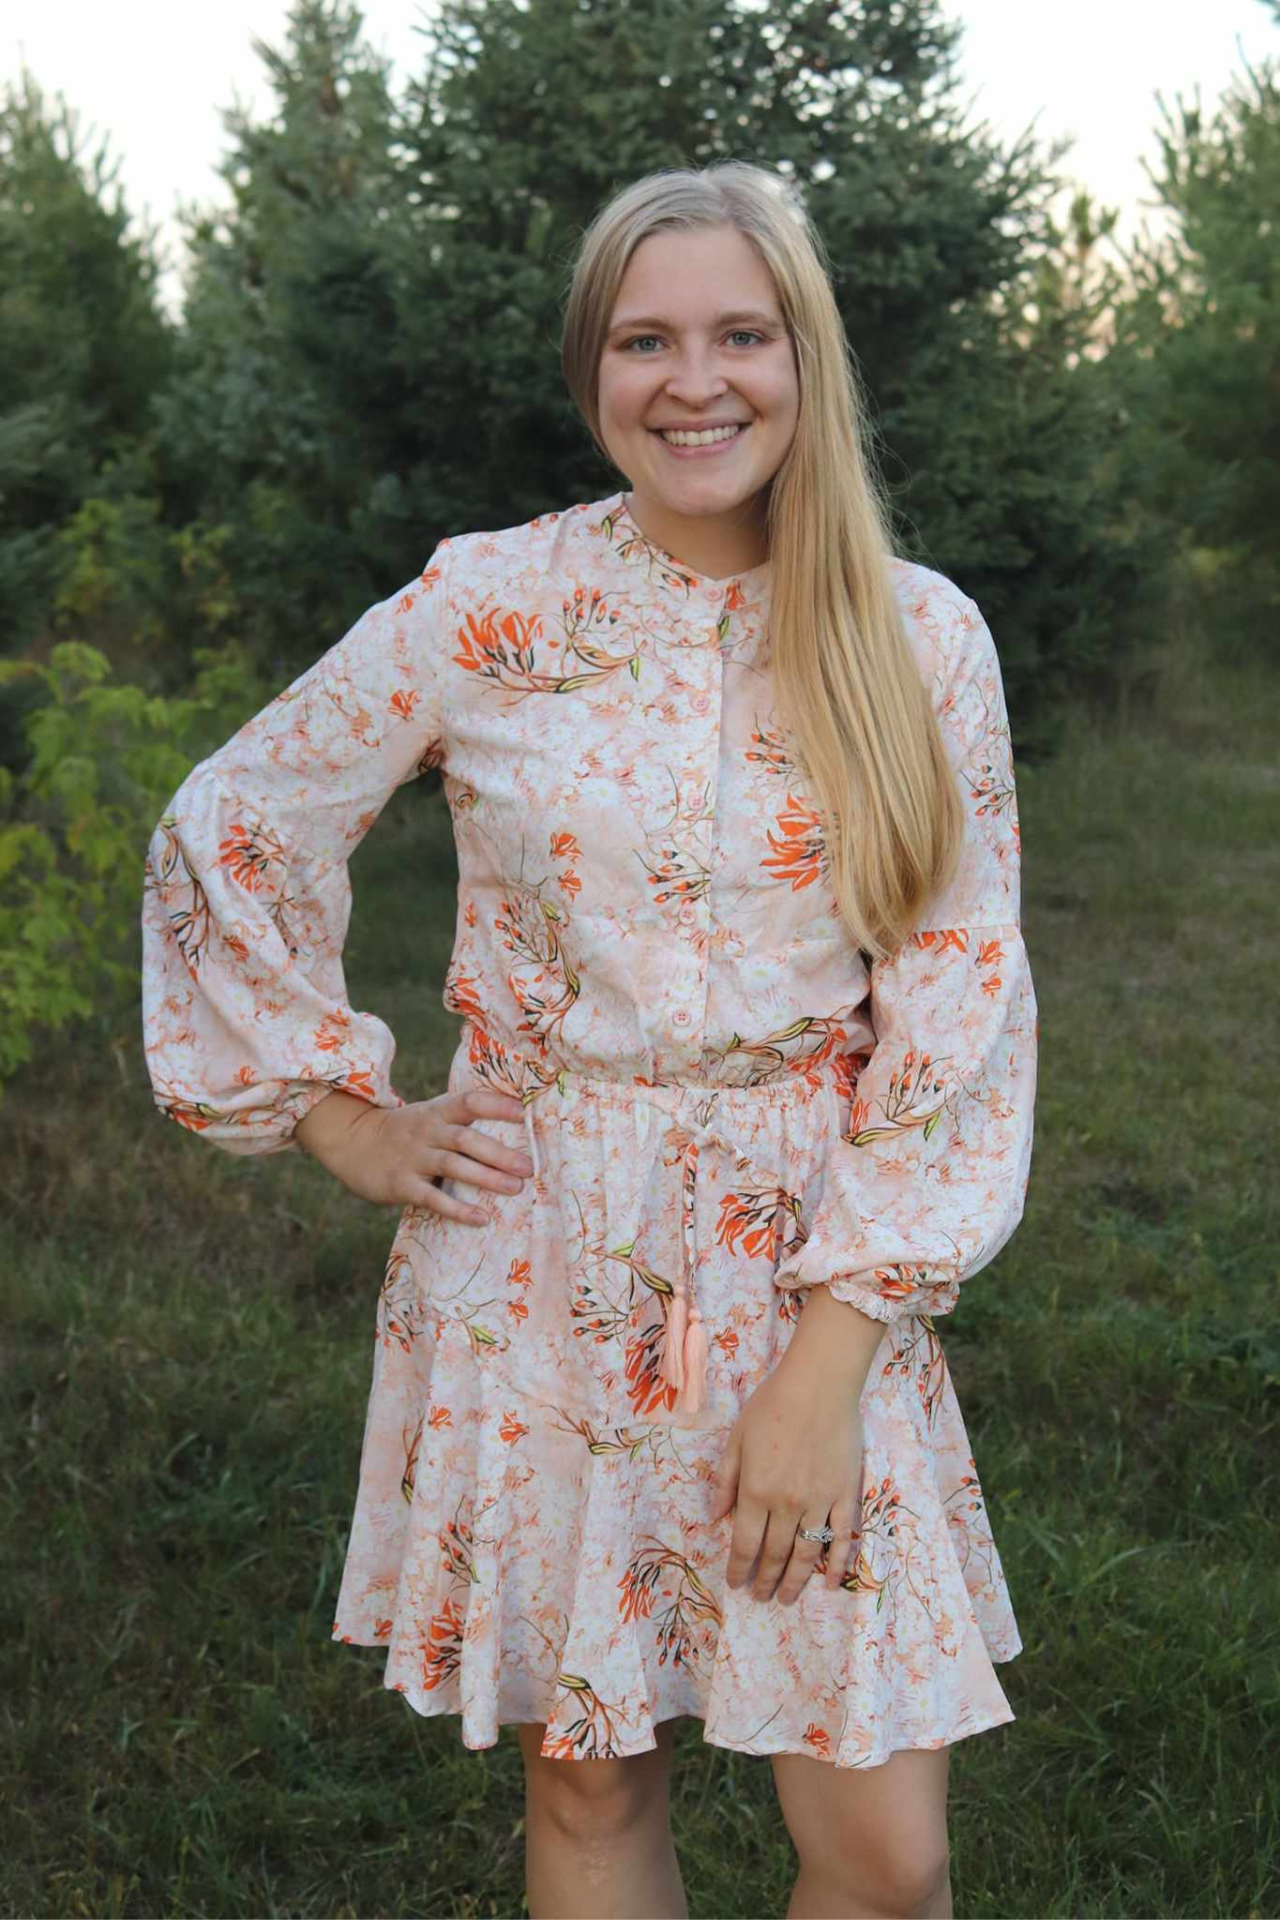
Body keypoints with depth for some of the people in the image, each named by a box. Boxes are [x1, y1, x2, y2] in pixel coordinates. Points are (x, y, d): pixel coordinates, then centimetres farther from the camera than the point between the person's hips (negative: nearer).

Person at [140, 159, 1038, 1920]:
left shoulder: (924, 641, -2)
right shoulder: (489, 607, -3)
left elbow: (962, 1019, -4)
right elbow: (226, 832, 8)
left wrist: (830, 1362, -10)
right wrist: (340, 1113, 3)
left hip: (820, 1277, 0)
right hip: (539, 1272, 0)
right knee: (588, 1776, 12)